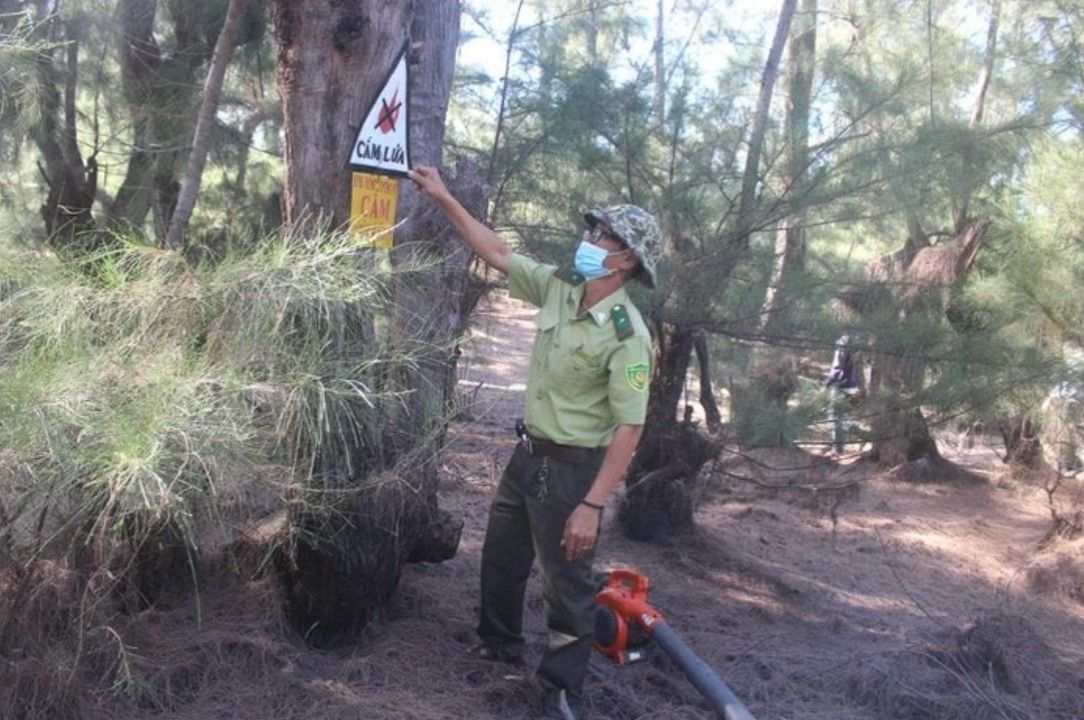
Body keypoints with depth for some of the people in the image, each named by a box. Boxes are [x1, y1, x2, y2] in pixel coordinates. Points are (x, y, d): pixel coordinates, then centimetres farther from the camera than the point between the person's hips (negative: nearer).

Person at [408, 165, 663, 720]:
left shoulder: (627, 335, -23)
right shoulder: (559, 287, -3)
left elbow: (628, 429, -25)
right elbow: (499, 254, 9)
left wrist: (592, 505, -28)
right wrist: (443, 198, 6)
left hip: (572, 467, -8)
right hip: (528, 451, 8)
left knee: (566, 582, 4)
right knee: (501, 555, 24)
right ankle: (499, 643, 47)